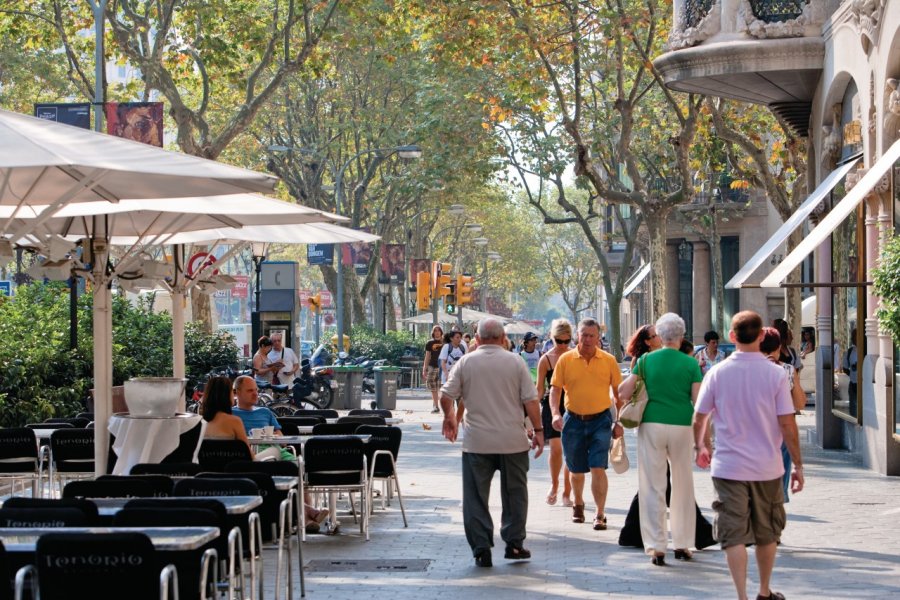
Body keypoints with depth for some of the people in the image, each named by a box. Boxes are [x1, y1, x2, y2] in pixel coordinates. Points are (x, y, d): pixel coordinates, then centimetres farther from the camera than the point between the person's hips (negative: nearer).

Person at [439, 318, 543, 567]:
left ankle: (481, 549, 1)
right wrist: (538, 430, 5)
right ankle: (514, 543, 16)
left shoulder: (465, 362, 1)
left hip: (476, 442, 0)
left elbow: (446, 396, 0)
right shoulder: (515, 362, 0)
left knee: (476, 497, 5)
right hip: (512, 441, 0)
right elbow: (530, 400, -4)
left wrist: (449, 417, 19)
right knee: (514, 493, 14)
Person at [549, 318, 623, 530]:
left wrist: (619, 422, 1)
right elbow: (555, 389, 1)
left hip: (600, 420, -1)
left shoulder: (609, 361, -1)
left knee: (598, 469, -11)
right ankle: (578, 505, 39)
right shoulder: (565, 360, 0)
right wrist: (555, 413, -15)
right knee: (576, 470, 14)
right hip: (573, 421, 2)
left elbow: (618, 393, 6)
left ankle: (600, 514, -4)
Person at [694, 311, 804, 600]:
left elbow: (699, 418, 2)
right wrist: (798, 465, 0)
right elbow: (787, 424, -9)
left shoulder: (717, 373, -5)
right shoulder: (776, 374, -8)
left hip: (728, 467, -1)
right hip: (767, 467, 1)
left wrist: (700, 447, 21)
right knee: (767, 534, 17)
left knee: (734, 535, 1)